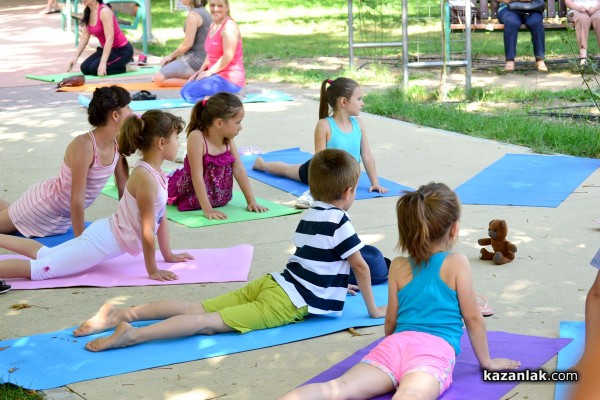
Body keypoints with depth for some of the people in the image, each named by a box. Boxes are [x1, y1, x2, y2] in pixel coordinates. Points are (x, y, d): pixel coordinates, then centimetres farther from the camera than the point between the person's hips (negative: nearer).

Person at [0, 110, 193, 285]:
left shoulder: (157, 173, 5)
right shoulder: (145, 177, -25)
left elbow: (161, 216, 16)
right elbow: (147, 230, -21)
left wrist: (168, 255, 20)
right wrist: (153, 271, -14)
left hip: (106, 235, 10)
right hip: (105, 241, -10)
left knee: (44, 253, 21)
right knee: (40, 269, -12)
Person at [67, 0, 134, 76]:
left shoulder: (104, 11, -23)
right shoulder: (87, 12, 2)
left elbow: (110, 38, -28)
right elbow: (84, 36, 3)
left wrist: (103, 63, -33)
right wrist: (75, 57, -6)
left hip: (122, 50, -9)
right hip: (109, 49, 9)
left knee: (95, 68, -21)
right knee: (85, 68, -2)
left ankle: (126, 67, -3)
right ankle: (119, 63, 13)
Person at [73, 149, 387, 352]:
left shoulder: (310, 215, 21)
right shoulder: (339, 222, -5)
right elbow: (361, 267, -2)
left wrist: (336, 284, 43)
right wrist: (373, 309, 9)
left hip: (273, 284, 8)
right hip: (291, 304, -8)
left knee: (198, 309, 0)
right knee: (210, 322, -20)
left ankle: (124, 314, -12)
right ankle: (134, 335, -35)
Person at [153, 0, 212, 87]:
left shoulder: (193, 14, -15)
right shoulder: (203, 12, 14)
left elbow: (187, 44, -18)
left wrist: (171, 56, -3)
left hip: (196, 60, -10)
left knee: (158, 78, -11)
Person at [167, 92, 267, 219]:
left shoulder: (228, 140, -9)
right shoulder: (197, 137, -29)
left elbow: (239, 170, -5)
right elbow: (197, 176, -30)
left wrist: (251, 201, -8)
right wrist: (207, 210, -33)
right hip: (193, 198, -6)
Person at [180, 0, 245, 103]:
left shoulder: (229, 26, -16)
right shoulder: (213, 26, 13)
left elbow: (228, 56, -22)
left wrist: (208, 72, -16)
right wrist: (201, 70, 5)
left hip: (230, 78, -10)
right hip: (218, 75, 10)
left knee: (189, 93, -17)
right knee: (185, 91, 12)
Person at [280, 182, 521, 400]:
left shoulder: (398, 266, 22)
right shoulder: (457, 263, 12)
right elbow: (473, 318, 14)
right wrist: (486, 361, 26)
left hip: (396, 344, 4)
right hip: (436, 350, -3)